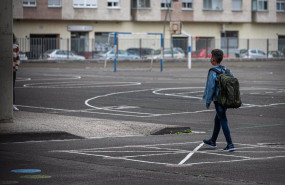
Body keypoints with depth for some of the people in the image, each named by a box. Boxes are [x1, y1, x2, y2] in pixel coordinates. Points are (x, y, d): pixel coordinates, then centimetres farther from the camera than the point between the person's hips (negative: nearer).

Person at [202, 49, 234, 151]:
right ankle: (212, 141, 34)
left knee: (223, 121, -5)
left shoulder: (213, 72, -15)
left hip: (218, 100, -8)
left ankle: (230, 144, -8)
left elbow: (211, 88, -17)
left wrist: (207, 102, -8)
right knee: (217, 119, 21)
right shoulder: (227, 71, 6)